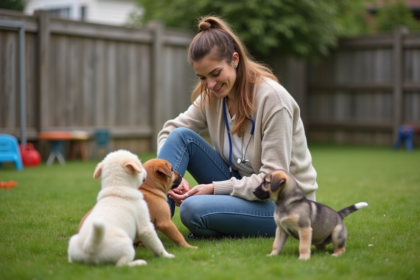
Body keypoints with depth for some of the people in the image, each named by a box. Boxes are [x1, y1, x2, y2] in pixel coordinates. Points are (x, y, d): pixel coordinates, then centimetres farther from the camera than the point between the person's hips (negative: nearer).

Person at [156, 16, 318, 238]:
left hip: (284, 203, -7)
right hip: (242, 186, 7)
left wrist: (214, 188, -23)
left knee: (192, 209, -31)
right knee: (181, 136, -11)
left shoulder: (271, 97, -21)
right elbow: (170, 131, 3)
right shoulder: (211, 97, -1)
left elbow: (274, 179, -22)